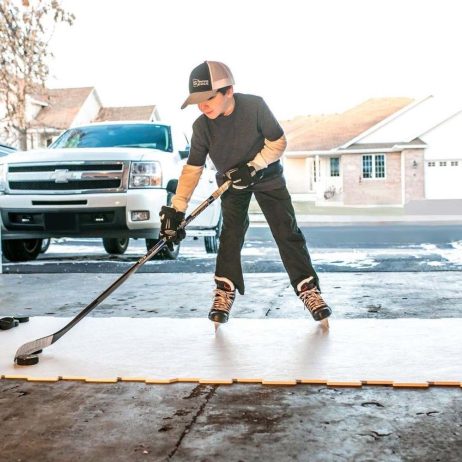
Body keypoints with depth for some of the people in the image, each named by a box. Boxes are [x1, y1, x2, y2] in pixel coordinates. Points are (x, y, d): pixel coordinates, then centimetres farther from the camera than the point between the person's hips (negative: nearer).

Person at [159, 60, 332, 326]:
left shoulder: (254, 106, -29)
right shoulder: (201, 126, -21)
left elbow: (278, 142, -18)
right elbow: (193, 168, -17)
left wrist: (254, 166, -30)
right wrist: (176, 209, -24)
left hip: (266, 174, -2)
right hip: (231, 182, 2)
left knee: (287, 232, -6)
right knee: (231, 232, -10)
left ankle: (308, 288, 0)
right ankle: (225, 291, 1)